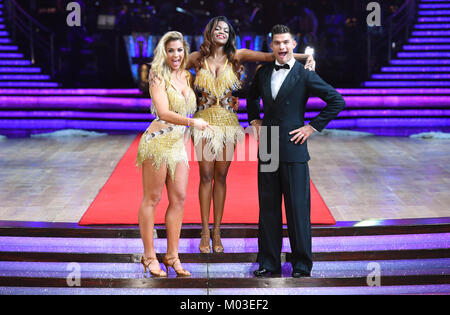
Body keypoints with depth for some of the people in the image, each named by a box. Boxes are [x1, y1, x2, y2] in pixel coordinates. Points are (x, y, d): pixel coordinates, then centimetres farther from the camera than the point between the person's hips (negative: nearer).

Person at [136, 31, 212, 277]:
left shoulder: (187, 77, 14)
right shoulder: (158, 77, -6)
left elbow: (192, 108, 30)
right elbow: (163, 112, -17)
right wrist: (192, 122, -23)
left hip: (179, 144, 7)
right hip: (158, 142, -7)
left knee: (179, 199, 5)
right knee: (152, 199, 0)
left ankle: (172, 255, 13)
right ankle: (149, 257, 8)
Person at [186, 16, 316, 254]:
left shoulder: (237, 57, 1)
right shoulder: (197, 58, 2)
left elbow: (269, 56, -10)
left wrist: (305, 57, -19)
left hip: (227, 122, 0)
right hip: (204, 121, 0)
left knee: (220, 176, 4)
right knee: (206, 175, 0)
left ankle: (217, 232, 12)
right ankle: (205, 232, 9)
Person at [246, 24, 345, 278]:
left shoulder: (305, 75, -5)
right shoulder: (263, 72, 11)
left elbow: (337, 101, -5)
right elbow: (252, 97, 32)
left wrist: (312, 127, -6)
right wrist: (255, 121, 18)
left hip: (293, 150, -5)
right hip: (267, 150, 5)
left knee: (298, 208, 0)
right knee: (268, 207, 8)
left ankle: (302, 265, 11)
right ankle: (269, 263, 17)